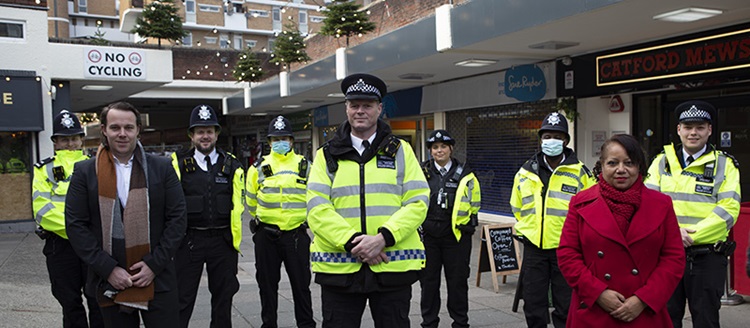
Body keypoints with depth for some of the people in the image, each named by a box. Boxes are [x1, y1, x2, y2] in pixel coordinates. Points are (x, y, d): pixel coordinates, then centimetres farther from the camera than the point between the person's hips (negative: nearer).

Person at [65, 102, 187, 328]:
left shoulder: (162, 168, 2)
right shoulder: (85, 172, 2)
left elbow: (177, 218, 0)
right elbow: (75, 225, -1)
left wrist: (154, 264, -8)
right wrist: (108, 269, -9)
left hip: (158, 280, 0)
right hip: (109, 282, 1)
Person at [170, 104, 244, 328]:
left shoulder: (231, 165, 5)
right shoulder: (178, 164, 1)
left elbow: (237, 205, 5)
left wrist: (236, 241, 1)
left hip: (223, 241, 2)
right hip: (189, 241, -1)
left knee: (223, 298, 14)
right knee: (182, 300, 6)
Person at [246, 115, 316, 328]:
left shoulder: (305, 167, 4)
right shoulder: (259, 168, 3)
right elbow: (252, 201, 16)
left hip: (297, 234, -1)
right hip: (266, 236, 1)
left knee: (301, 283, 6)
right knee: (267, 284, 10)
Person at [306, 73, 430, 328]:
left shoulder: (401, 151, 7)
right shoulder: (327, 155, 7)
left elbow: (418, 203, -2)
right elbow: (317, 208, -4)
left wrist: (383, 238, -16)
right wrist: (352, 241, -17)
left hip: (393, 266, 0)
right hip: (338, 266, 0)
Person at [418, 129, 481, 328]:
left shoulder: (465, 175, 2)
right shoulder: (422, 173, 3)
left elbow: (474, 203, 10)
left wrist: (465, 224, 3)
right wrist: (419, 224, 6)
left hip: (456, 235, -1)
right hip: (428, 235, 1)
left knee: (457, 280, 7)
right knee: (428, 280, 9)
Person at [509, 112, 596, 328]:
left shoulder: (580, 173, -3)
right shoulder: (526, 172, 7)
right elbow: (517, 207, 20)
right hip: (533, 248, 3)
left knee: (566, 307, 7)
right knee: (533, 306, 10)